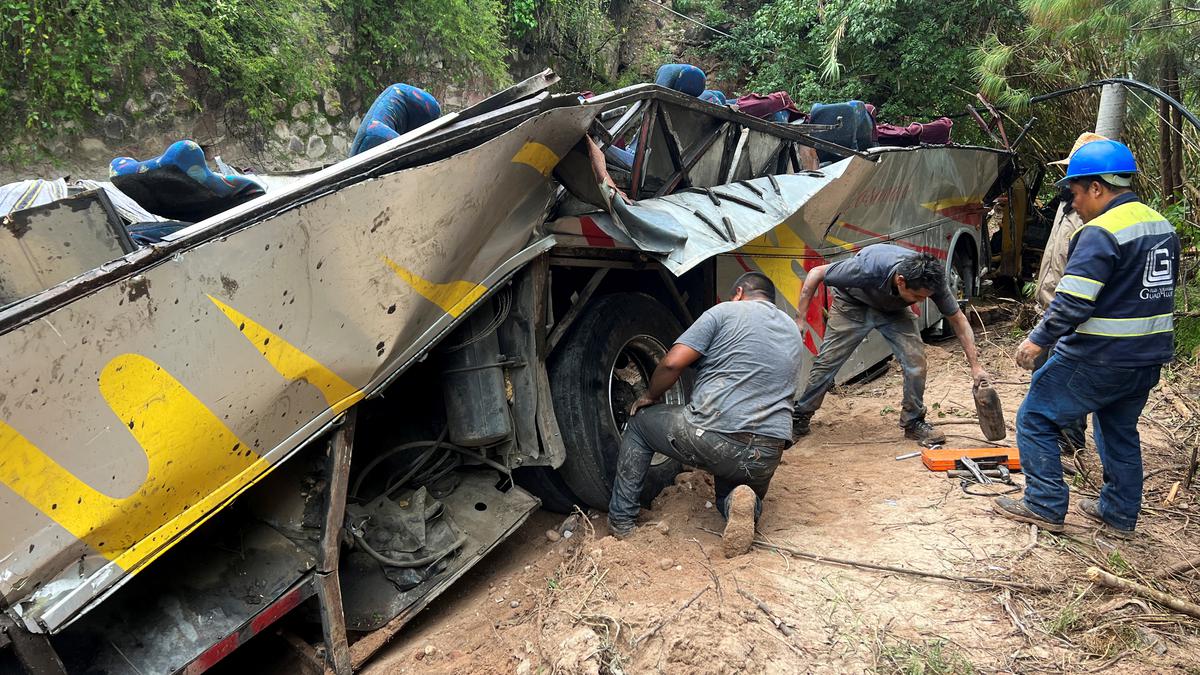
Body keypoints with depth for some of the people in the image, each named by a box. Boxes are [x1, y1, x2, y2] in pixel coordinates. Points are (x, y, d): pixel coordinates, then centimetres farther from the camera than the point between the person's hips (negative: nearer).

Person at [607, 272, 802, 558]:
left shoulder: (725, 312, 3)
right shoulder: (792, 331, 21)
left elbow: (672, 363, -7)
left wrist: (650, 396, 13)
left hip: (711, 439, -4)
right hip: (766, 458, 5)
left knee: (640, 422, 24)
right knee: (733, 490, 36)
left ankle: (620, 520, 21)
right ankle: (742, 504, -2)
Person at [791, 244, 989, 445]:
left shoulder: (931, 281, -32)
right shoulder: (869, 269, -43)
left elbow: (958, 320, -15)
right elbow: (816, 273, -28)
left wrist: (975, 365, -18)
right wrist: (799, 319, -27)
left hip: (894, 309, 3)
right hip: (853, 305, -3)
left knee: (915, 361, -14)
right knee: (827, 361, -4)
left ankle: (913, 422, 5)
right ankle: (800, 415, 15)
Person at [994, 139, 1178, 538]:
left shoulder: (1100, 233, -20)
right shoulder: (1161, 226, 10)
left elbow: (1073, 303, -25)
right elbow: (1158, 294, 19)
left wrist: (1038, 340, -14)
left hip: (1099, 359, -9)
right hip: (1148, 359, 9)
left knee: (1035, 419, 3)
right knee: (1120, 432, 22)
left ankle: (1045, 506, 8)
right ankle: (1119, 515, 31)